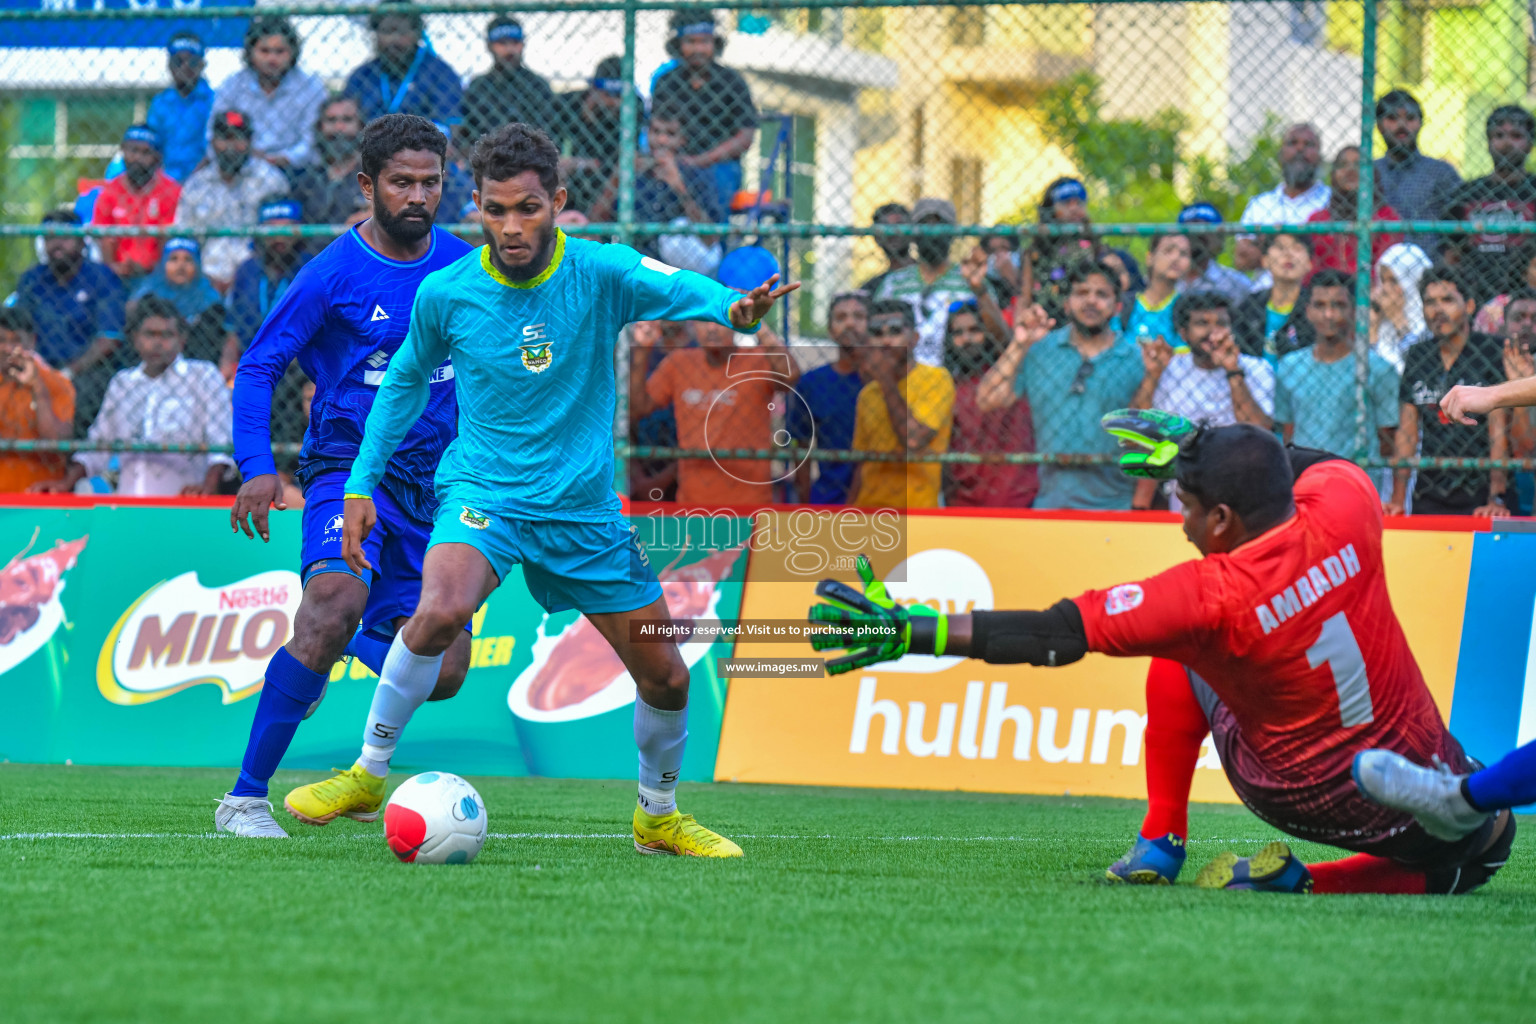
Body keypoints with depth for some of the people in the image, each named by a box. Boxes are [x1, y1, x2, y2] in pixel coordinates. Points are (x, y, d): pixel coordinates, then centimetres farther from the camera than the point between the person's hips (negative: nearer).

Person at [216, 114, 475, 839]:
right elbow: (258, 367, -7)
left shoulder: (464, 267, 5)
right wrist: (257, 468, -20)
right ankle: (245, 798, -26)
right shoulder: (333, 274, -9)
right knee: (335, 607, -32)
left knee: (441, 672, -2)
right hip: (348, 470, -5)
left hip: (431, 483, 5)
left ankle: (362, 641, 35)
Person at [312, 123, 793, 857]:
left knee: (665, 678, 6)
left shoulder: (601, 273, -11)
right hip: (483, 493, -2)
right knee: (440, 611, -33)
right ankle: (369, 772, -16)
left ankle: (659, 816, 33)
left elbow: (680, 289, -30)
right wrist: (362, 485, 9)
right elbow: (407, 380, 12)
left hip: (586, 507, 2)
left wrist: (734, 309, -53)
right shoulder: (445, 294, -6)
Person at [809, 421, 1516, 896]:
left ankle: (1159, 846, 19)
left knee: (1180, 656, 17)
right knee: (1481, 842, 32)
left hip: (1302, 802, -1)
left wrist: (911, 631, -24)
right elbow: (1316, 464, 14)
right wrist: (1203, 448, 21)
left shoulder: (1210, 597, -24)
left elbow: (1054, 635, -24)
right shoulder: (1344, 509, -14)